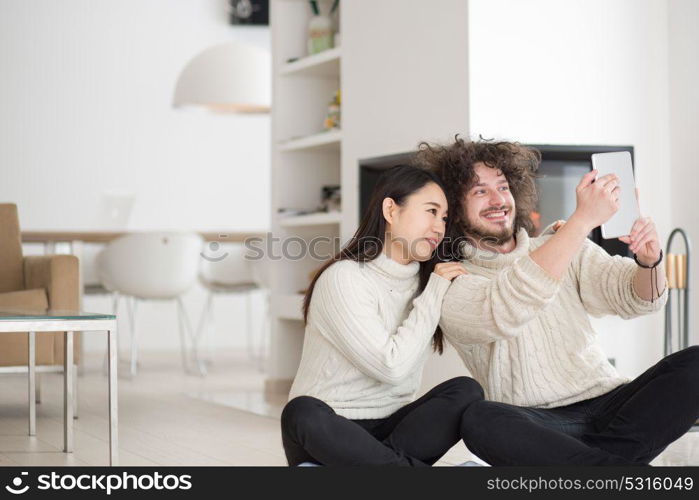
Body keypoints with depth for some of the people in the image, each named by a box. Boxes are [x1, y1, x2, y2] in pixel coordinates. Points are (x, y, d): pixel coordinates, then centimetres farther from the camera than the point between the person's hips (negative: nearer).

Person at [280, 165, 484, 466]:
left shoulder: (425, 281, 12)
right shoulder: (344, 278, -12)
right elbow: (391, 367, -20)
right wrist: (434, 293, -11)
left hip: (389, 428, 6)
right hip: (328, 431, -6)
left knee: (466, 391, -19)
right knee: (303, 413, -39)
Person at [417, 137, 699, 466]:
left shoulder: (566, 251, 16)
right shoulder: (452, 287, -1)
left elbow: (638, 298, 5)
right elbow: (507, 312, -23)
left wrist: (648, 262, -20)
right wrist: (584, 219, -28)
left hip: (607, 403, 4)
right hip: (534, 426, -4)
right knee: (480, 419, -37)